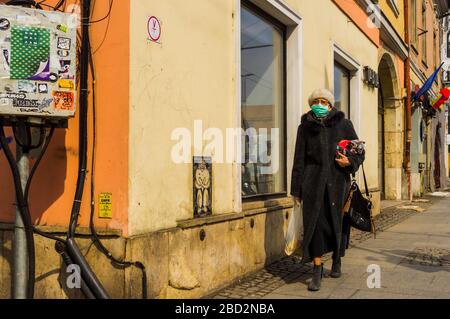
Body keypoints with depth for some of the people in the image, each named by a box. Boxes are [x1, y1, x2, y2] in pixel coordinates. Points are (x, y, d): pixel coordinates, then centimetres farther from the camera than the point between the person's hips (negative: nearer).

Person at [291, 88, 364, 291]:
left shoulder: (343, 124, 5)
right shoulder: (305, 127, 6)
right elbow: (299, 159, 6)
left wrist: (350, 161, -12)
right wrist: (296, 189, 3)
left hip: (338, 179, 1)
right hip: (314, 179, 0)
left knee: (337, 220, 9)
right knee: (315, 221, -6)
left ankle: (337, 262, 32)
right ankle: (317, 270, 1)